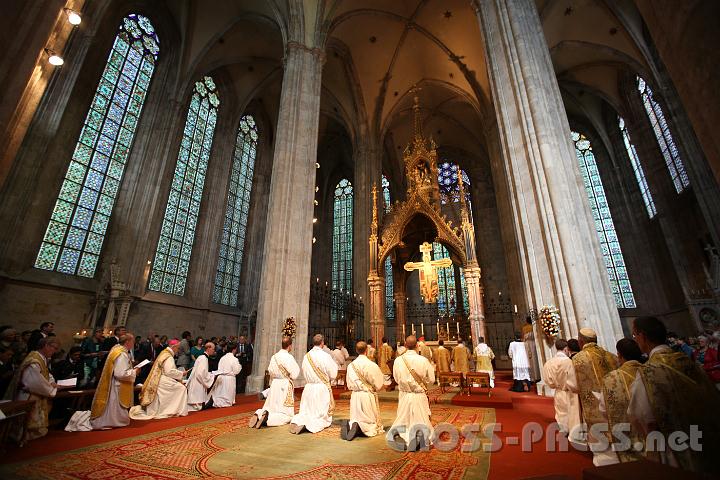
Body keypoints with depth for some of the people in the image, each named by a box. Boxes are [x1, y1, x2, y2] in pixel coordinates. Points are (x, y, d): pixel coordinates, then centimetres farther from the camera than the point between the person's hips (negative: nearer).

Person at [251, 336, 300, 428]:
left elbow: (270, 371, 10)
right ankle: (268, 418, -22)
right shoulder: (288, 357, -18)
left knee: (270, 408, 20)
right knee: (286, 415, 1)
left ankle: (258, 414, -10)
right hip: (285, 386, -6)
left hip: (274, 385, 6)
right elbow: (294, 374, -16)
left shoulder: (274, 356, 2)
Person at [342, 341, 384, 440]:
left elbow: (349, 385, 6)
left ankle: (349, 425, -14)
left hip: (355, 396, 4)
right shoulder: (372, 365, -15)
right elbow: (378, 384, -5)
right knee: (371, 421, 9)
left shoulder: (351, 365, -2)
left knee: (356, 419, 16)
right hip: (368, 396, -4)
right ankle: (359, 427, -19)